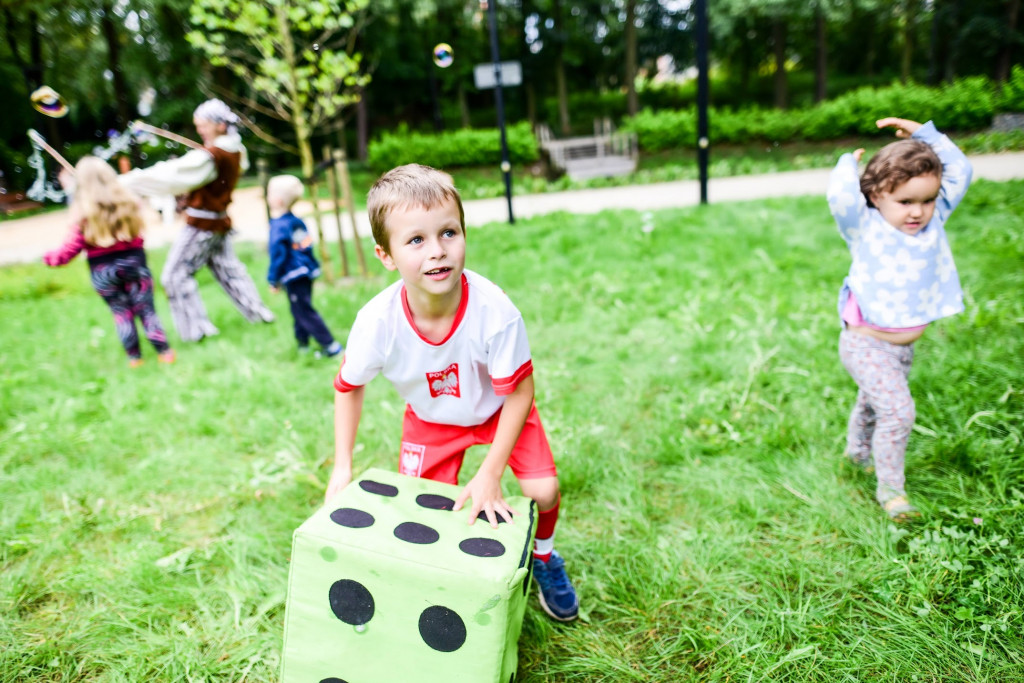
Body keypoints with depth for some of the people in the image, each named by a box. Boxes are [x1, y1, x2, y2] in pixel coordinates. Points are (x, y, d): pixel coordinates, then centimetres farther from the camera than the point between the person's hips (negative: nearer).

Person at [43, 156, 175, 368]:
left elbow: (70, 248, -10)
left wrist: (50, 257, 12)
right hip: (133, 261, 1)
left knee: (121, 312, 10)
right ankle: (164, 351, 5)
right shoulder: (126, 201, -3)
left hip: (102, 270, -1)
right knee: (145, 308, 7)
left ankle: (134, 356, 14)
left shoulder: (83, 213, -11)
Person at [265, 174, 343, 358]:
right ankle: (302, 343, 30)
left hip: (294, 277, -9)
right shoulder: (297, 221, 8)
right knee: (299, 310, 19)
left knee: (304, 312, -3)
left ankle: (330, 345, -3)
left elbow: (278, 256, -18)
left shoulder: (278, 227, -17)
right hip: (307, 271, 9)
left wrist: (273, 280, -8)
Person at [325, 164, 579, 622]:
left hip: (499, 407, -1)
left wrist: (489, 474, -23)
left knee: (543, 491, -12)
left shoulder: (494, 311, -38)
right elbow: (348, 385, -10)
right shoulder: (378, 322, -32)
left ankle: (543, 557, 24)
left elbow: (519, 392, -23)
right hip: (430, 417, 1)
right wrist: (342, 468, -9)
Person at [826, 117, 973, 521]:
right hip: (866, 344, -7)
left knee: (874, 402, 26)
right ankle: (890, 487, 3)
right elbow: (840, 196, -33)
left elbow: (959, 172, 5)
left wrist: (924, 134, 3)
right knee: (897, 410, -14)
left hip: (905, 344, 7)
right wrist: (848, 164, -14)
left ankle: (859, 451, 51)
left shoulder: (933, 220, 2)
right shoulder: (865, 227, -14)